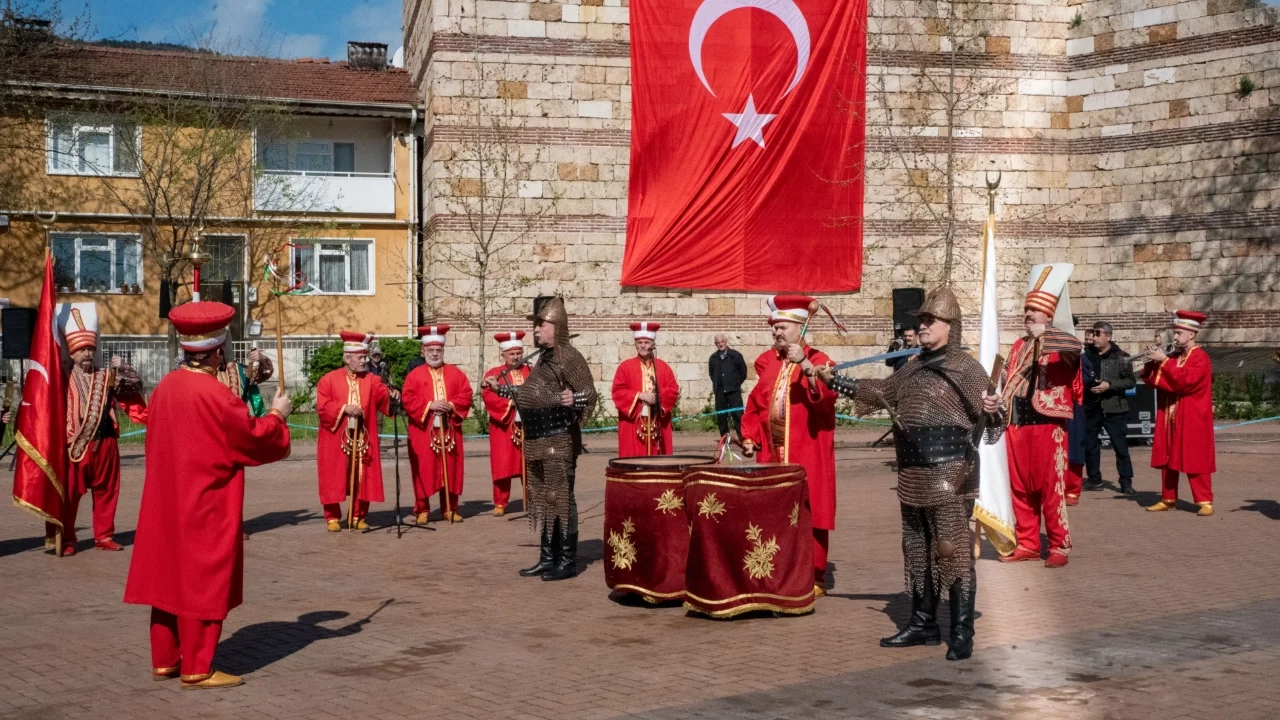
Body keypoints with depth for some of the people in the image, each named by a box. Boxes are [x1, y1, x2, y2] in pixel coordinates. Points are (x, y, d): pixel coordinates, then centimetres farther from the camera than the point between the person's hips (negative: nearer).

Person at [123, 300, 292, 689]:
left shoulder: (165, 387, 5)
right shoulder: (213, 393, -20)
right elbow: (254, 437, -13)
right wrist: (277, 415, 4)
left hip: (167, 502, 8)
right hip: (205, 506, -8)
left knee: (170, 576, 14)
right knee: (202, 582, -1)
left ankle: (164, 660, 21)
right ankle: (197, 668, 4)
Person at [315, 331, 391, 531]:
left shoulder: (371, 380, 6)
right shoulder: (329, 379, 0)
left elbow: (382, 395, -11)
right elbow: (322, 407, -7)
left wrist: (390, 395, -33)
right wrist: (344, 408, -19)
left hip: (363, 440, 2)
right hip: (336, 441, -2)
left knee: (363, 479, 3)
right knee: (334, 480, 1)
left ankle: (358, 517, 13)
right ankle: (332, 518, 11)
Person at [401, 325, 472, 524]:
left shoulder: (455, 373, 10)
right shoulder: (414, 375, 3)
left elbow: (466, 395, 3)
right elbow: (407, 399, -6)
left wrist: (451, 405, -14)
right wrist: (430, 405, -17)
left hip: (449, 431, 2)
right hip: (423, 432, -2)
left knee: (450, 470, 5)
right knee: (423, 471, -1)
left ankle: (450, 509, 13)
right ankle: (422, 510, 6)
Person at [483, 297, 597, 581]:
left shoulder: (569, 357, -12)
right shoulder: (545, 358, 15)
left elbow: (589, 393, -17)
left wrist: (573, 400, -37)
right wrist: (500, 388, 24)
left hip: (559, 441, -9)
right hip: (537, 441, 9)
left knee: (560, 498, -4)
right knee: (542, 499, 13)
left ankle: (567, 561, 3)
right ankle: (547, 558, 21)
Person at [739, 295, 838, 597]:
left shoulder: (818, 360, -5)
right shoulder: (767, 361, 11)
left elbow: (828, 394, -24)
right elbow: (755, 404, 16)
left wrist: (805, 365, -35)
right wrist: (750, 438, 7)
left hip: (806, 455, -5)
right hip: (772, 453, 5)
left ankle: (814, 578, 8)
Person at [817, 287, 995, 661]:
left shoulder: (965, 368, -7)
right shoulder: (914, 367, 15)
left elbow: (987, 413, -11)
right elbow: (880, 391, 27)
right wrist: (835, 381, 23)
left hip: (949, 472, -8)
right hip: (913, 474, 8)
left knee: (953, 549, -7)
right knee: (917, 549, 14)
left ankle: (962, 633, -1)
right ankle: (923, 623, 25)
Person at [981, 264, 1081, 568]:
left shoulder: (1057, 341, -2)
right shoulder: (1018, 346, 17)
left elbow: (1075, 346, -27)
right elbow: (1007, 382, 18)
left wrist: (1042, 335, -23)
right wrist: (995, 401, -1)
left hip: (1048, 423, -6)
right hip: (1017, 424, 7)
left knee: (1050, 487, -4)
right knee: (1020, 487, 10)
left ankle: (1059, 547, 5)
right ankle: (1027, 544, 19)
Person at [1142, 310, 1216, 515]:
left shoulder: (1200, 357, -10)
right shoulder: (1173, 357, 14)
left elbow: (1185, 380, -25)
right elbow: (1151, 380, 11)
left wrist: (1164, 361, -22)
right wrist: (1152, 363, -7)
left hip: (1192, 419, -8)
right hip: (1169, 418, 8)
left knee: (1195, 459, -7)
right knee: (1167, 458, 9)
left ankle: (1205, 501, -3)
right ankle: (1168, 499, 17)